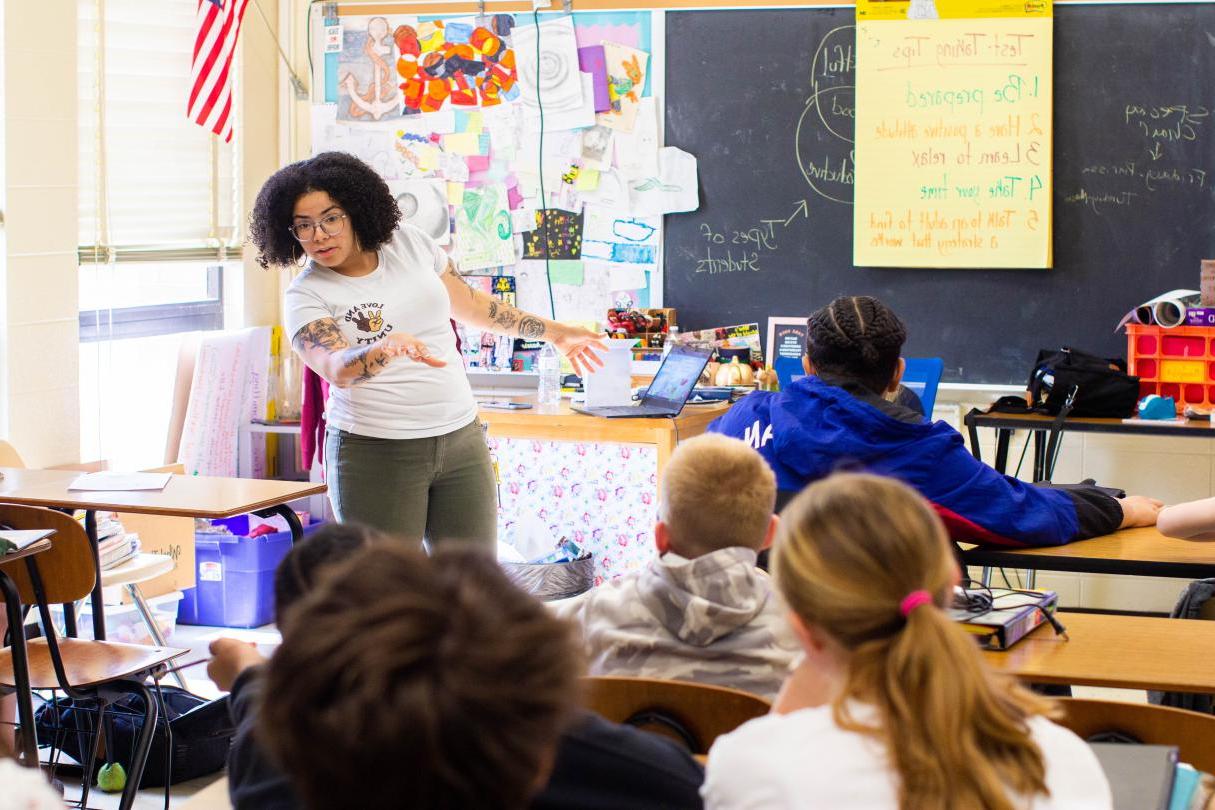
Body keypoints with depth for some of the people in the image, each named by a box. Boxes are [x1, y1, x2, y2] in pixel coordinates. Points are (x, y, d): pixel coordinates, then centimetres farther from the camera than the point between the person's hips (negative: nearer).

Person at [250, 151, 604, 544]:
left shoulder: (406, 240, 5)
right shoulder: (305, 296, -7)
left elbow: (467, 302, 19)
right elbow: (337, 369, -24)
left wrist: (552, 332, 26)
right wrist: (390, 346, -44)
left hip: (460, 438, 4)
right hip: (376, 452, -4)